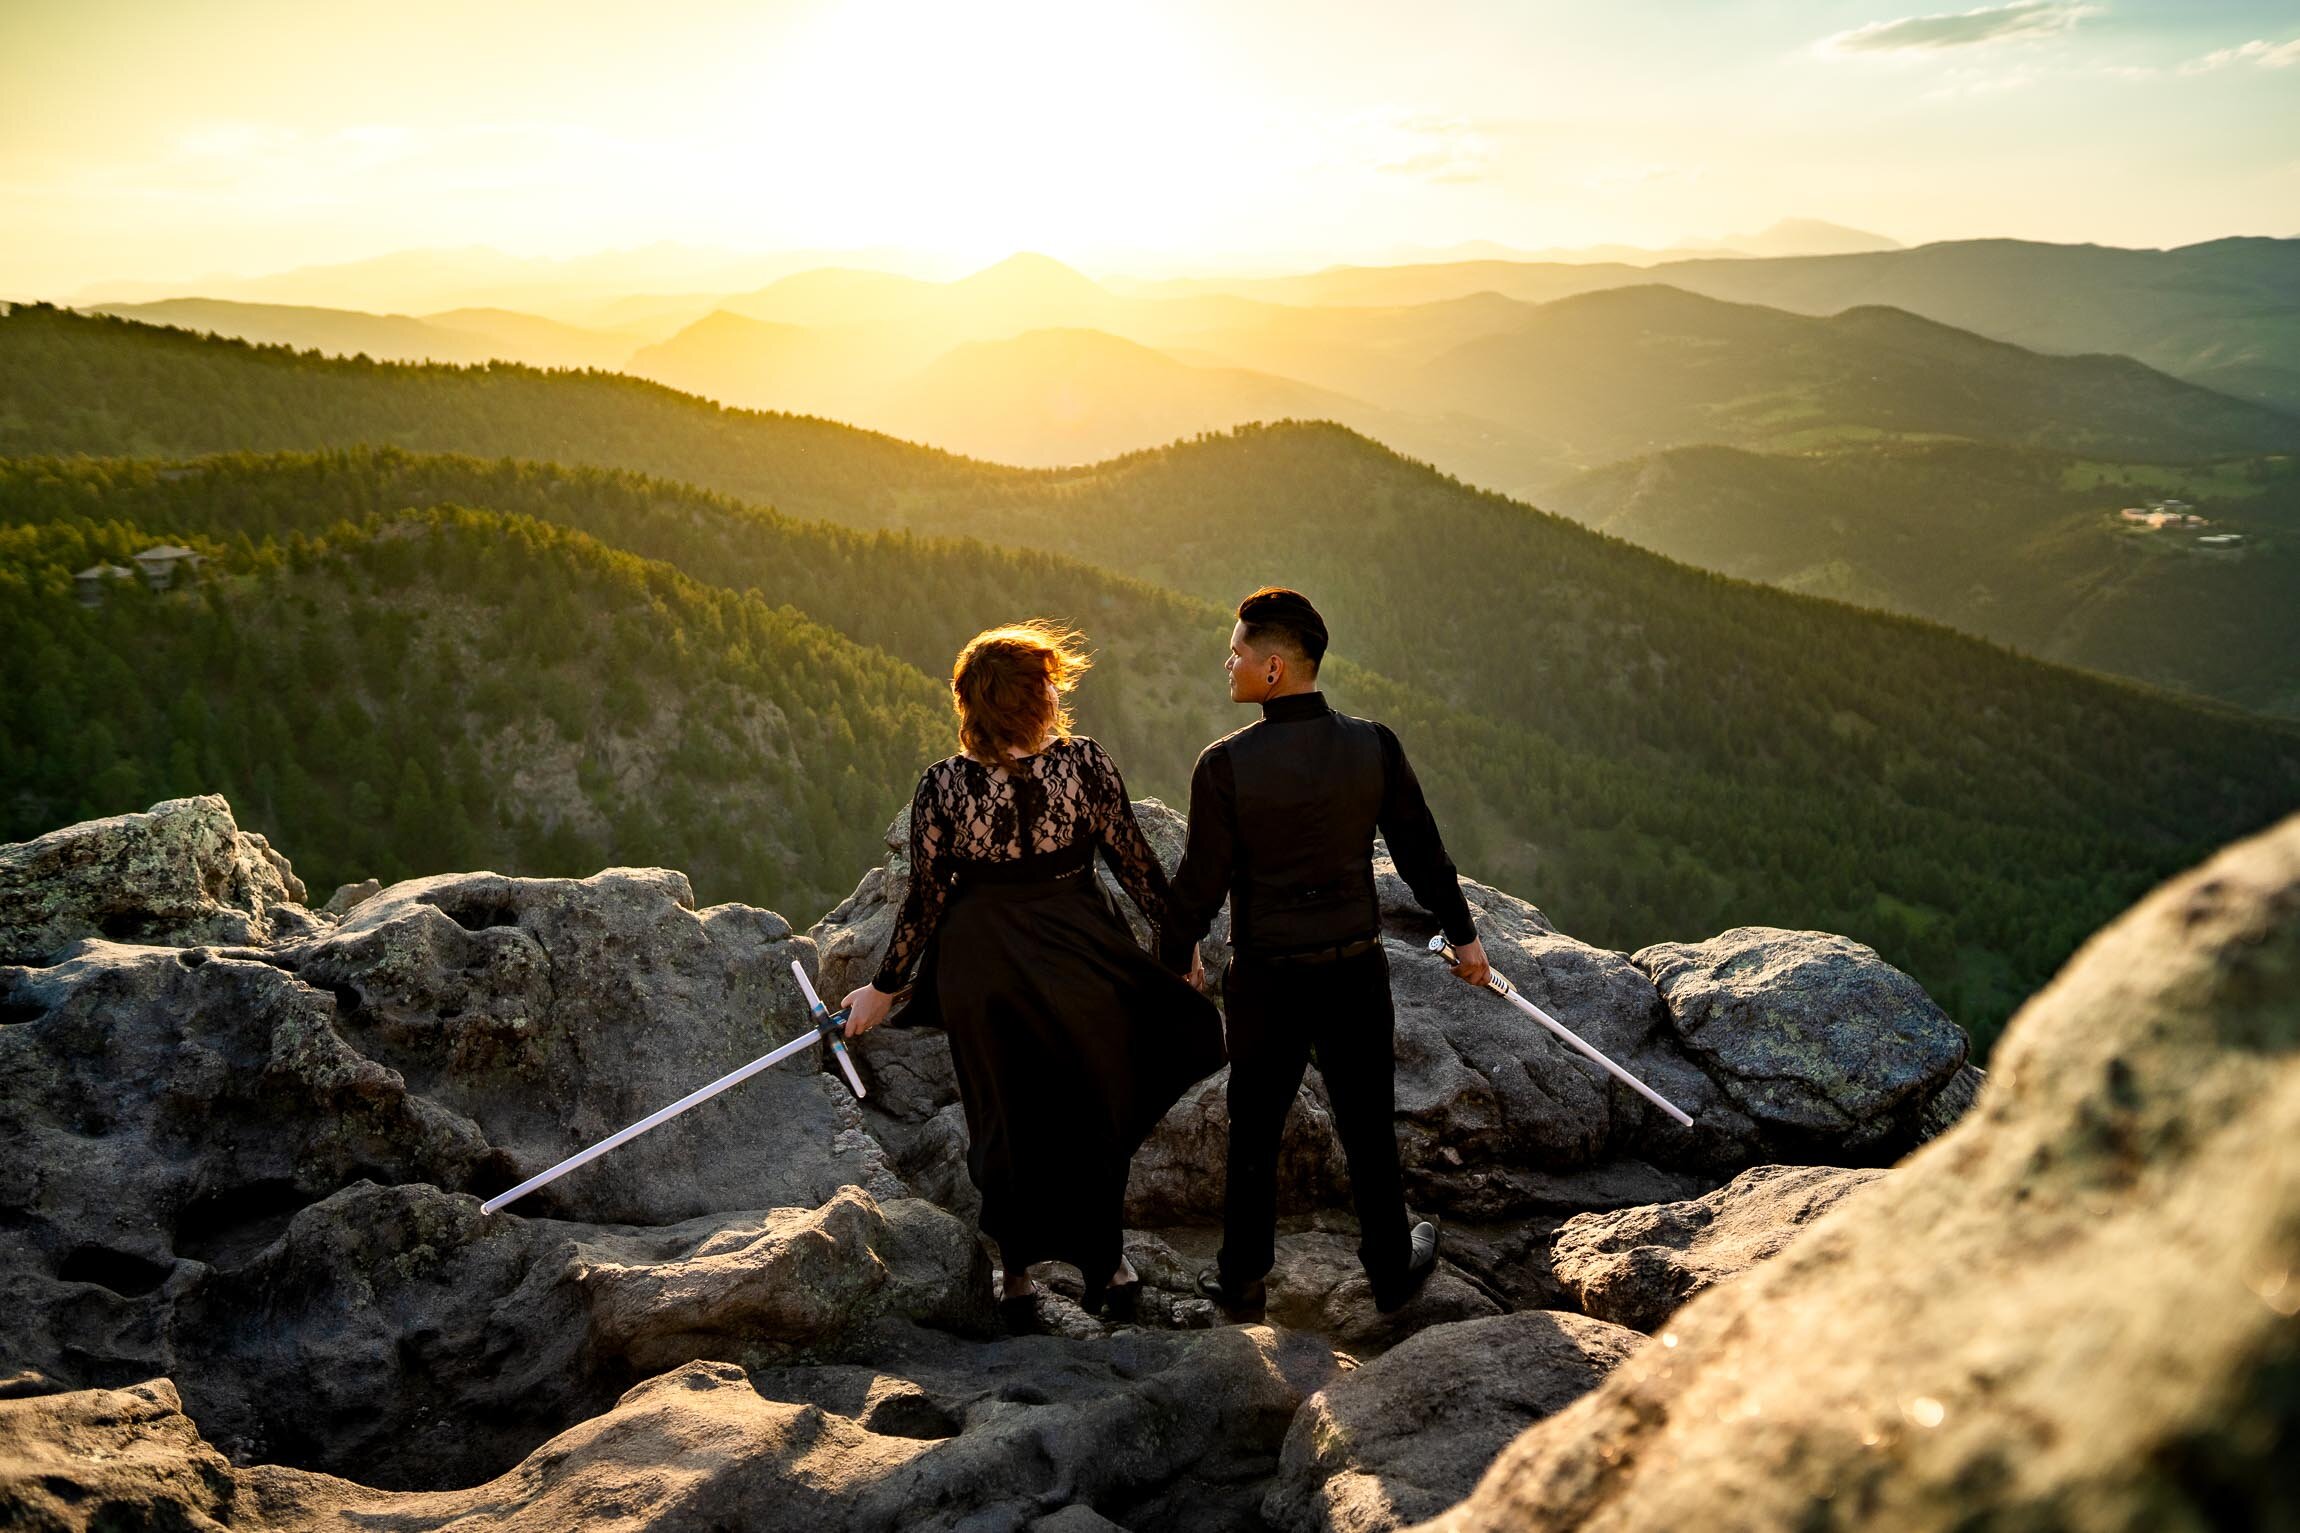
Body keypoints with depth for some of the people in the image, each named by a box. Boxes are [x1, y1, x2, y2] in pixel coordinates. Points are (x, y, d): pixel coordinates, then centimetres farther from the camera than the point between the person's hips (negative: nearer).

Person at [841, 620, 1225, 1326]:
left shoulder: (942, 784, -12)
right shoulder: (1087, 763, -13)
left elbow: (925, 898, -8)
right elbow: (1135, 864, -6)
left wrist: (884, 988, 4)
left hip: (982, 973, 1)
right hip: (1083, 968, 0)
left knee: (1005, 1124, 18)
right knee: (1095, 1118, 19)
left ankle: (1018, 1274, 28)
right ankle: (1104, 1266, 31)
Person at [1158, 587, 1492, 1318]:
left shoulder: (1226, 763, -18)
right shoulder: (1374, 745, -10)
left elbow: (1200, 881, -11)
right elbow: (1421, 851, 0)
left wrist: (1173, 956, 6)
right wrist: (1462, 934, 15)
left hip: (1265, 980, -2)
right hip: (1356, 971, 2)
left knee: (1254, 1132, 16)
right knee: (1369, 1128, 17)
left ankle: (1241, 1279, 30)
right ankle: (1393, 1269, 33)